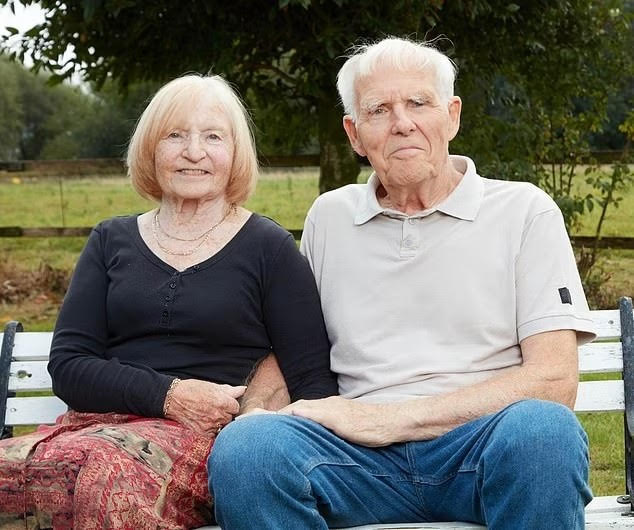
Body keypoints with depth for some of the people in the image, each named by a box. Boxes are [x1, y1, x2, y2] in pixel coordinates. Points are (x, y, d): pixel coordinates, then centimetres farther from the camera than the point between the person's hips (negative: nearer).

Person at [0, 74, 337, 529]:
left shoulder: (269, 248, 9)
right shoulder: (112, 241, 18)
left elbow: (313, 381, 5)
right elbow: (68, 365, 9)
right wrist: (168, 395, -8)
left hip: (211, 439, -2)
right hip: (98, 423, 2)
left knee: (107, 472, -38)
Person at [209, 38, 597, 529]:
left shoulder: (525, 211, 7)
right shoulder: (328, 217, 18)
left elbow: (553, 381, -3)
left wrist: (394, 418, -11)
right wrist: (257, 411, -2)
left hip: (479, 443, -1)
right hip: (363, 455, 1)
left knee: (543, 428, -36)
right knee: (243, 446, -30)